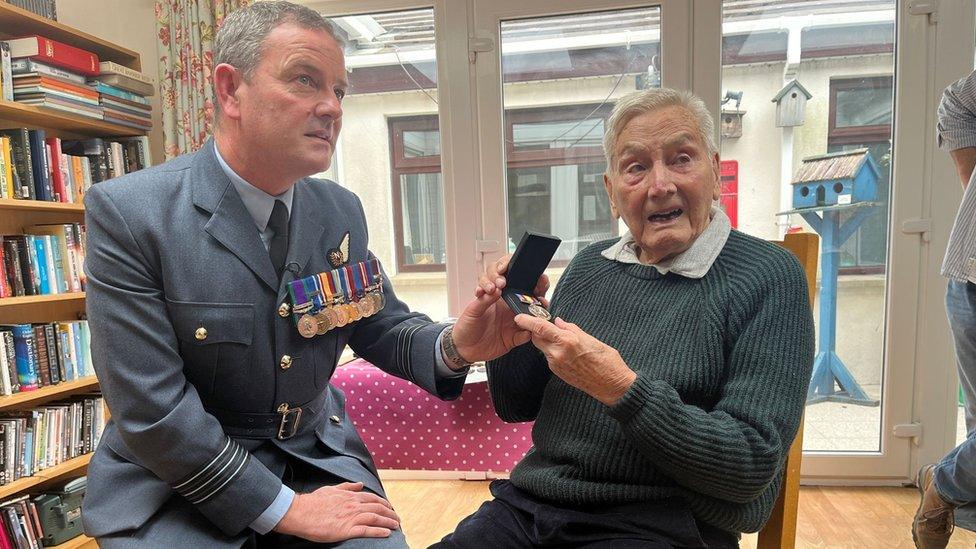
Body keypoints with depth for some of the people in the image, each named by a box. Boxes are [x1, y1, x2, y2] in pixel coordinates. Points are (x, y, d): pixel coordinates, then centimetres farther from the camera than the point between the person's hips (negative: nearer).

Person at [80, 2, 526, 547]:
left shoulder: (342, 210, -3)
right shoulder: (127, 212, -17)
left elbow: (383, 327, 5)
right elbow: (152, 411, -18)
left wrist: (454, 346, -17)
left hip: (318, 458, 4)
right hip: (179, 484, -3)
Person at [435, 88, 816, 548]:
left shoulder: (768, 277, -7)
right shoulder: (589, 265, 7)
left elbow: (754, 464, -12)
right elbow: (518, 408, 11)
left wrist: (620, 387, -23)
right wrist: (514, 323, -7)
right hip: (530, 505, 5)